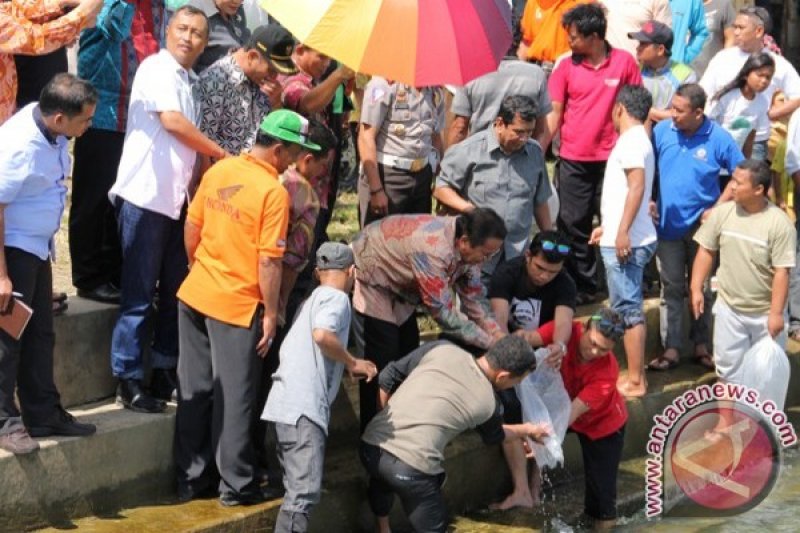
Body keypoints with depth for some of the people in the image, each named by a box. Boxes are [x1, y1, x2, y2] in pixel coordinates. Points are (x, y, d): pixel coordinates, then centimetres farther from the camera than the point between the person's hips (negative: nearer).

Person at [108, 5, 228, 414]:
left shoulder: (185, 81, 17)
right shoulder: (157, 68, -7)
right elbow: (172, 121, -19)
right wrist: (222, 154, -12)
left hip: (175, 199, 8)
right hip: (145, 196, -8)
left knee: (175, 291, 11)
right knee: (138, 295, -4)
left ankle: (164, 372, 19)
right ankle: (128, 381, 2)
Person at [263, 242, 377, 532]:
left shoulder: (312, 299, 27)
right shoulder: (337, 298, -2)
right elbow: (322, 334, -21)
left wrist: (346, 365, 27)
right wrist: (353, 363, -8)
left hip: (288, 405, 10)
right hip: (303, 409, -10)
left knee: (298, 489, 13)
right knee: (305, 490, -16)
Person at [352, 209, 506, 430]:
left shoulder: (465, 245, -14)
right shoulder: (433, 249, -41)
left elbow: (474, 296, -4)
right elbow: (443, 312, -35)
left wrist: (499, 335, -17)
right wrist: (490, 343, -29)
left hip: (398, 288, 9)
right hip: (368, 280, -9)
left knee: (408, 355, 11)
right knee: (383, 362, -11)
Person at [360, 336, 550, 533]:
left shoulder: (441, 350, 7)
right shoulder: (486, 402, 6)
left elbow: (387, 378, 11)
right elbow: (495, 435, 30)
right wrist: (527, 430, 49)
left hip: (370, 446, 5)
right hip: (410, 468, -5)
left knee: (382, 479, 39)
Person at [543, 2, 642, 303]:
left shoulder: (624, 63, -4)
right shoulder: (567, 67, 0)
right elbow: (554, 114, 2)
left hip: (611, 157, -2)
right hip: (573, 160, 2)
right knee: (572, 224, 5)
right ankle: (583, 286, 17)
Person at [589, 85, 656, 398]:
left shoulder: (631, 140, -13)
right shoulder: (637, 139, 18)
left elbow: (637, 186, -23)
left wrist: (622, 231, -26)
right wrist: (607, 226, 28)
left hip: (626, 241, -10)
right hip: (620, 238, 10)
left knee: (629, 309, -7)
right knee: (629, 308, 15)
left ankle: (635, 382, -4)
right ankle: (635, 376, 21)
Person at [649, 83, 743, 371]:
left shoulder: (719, 138, -13)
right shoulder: (661, 130, -9)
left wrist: (717, 209, -11)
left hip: (701, 225, -1)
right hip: (668, 223, 1)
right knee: (671, 288, 7)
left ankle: (701, 345, 23)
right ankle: (671, 348, 13)